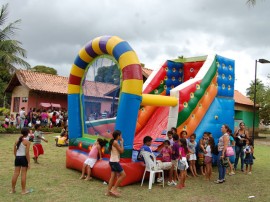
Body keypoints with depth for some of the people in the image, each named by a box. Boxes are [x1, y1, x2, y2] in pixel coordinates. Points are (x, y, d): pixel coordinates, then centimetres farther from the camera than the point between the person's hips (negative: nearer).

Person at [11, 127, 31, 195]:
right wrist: (28, 162, -11)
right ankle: (23, 190, 11)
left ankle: (12, 189, 21)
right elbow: (27, 153, -15)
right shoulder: (27, 142, -12)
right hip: (24, 158, -5)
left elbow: (14, 151, 9)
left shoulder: (17, 141, 6)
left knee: (15, 173, 12)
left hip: (17, 157, 6)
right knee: (23, 174, 3)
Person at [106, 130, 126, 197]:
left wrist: (120, 143, 12)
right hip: (114, 161, -10)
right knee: (123, 175, -5)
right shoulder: (115, 142, -16)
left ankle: (108, 192, 13)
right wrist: (122, 143, -3)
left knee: (113, 176, 10)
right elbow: (121, 151, -13)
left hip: (113, 161, 10)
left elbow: (118, 151, 15)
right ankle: (114, 189, -1)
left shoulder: (113, 142, 12)